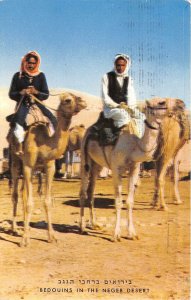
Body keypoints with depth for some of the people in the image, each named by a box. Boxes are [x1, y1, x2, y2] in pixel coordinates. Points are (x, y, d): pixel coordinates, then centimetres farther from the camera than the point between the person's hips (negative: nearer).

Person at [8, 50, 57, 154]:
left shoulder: (41, 76, 7)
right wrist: (21, 93, -17)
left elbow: (46, 94, 4)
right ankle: (20, 146, -29)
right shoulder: (18, 76, 3)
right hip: (22, 103, -2)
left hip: (37, 103, 2)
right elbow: (11, 94, 4)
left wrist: (36, 92, -17)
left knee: (53, 120, -13)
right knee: (19, 119, -33)